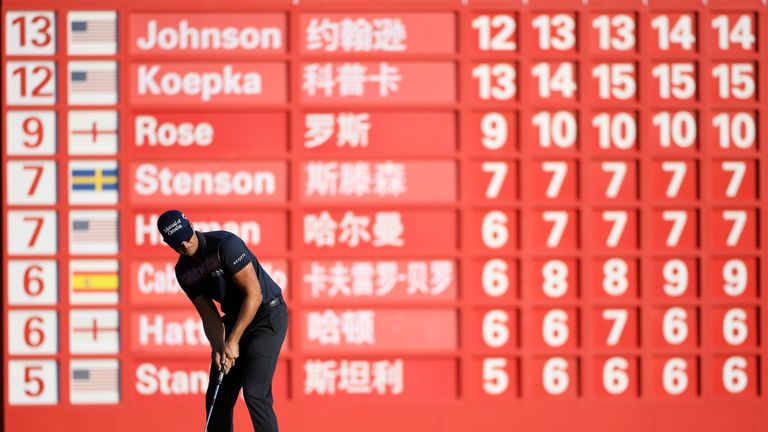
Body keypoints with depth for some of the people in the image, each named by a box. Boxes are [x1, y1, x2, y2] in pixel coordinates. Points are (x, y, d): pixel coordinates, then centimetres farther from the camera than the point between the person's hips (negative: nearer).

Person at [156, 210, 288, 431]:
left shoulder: (225, 244, -24)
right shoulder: (184, 271, -1)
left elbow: (254, 294, -25)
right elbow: (209, 317, 3)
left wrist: (233, 342, -25)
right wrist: (218, 349, -16)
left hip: (268, 315, -8)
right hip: (235, 318, 8)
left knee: (254, 393, -18)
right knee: (217, 395, 6)